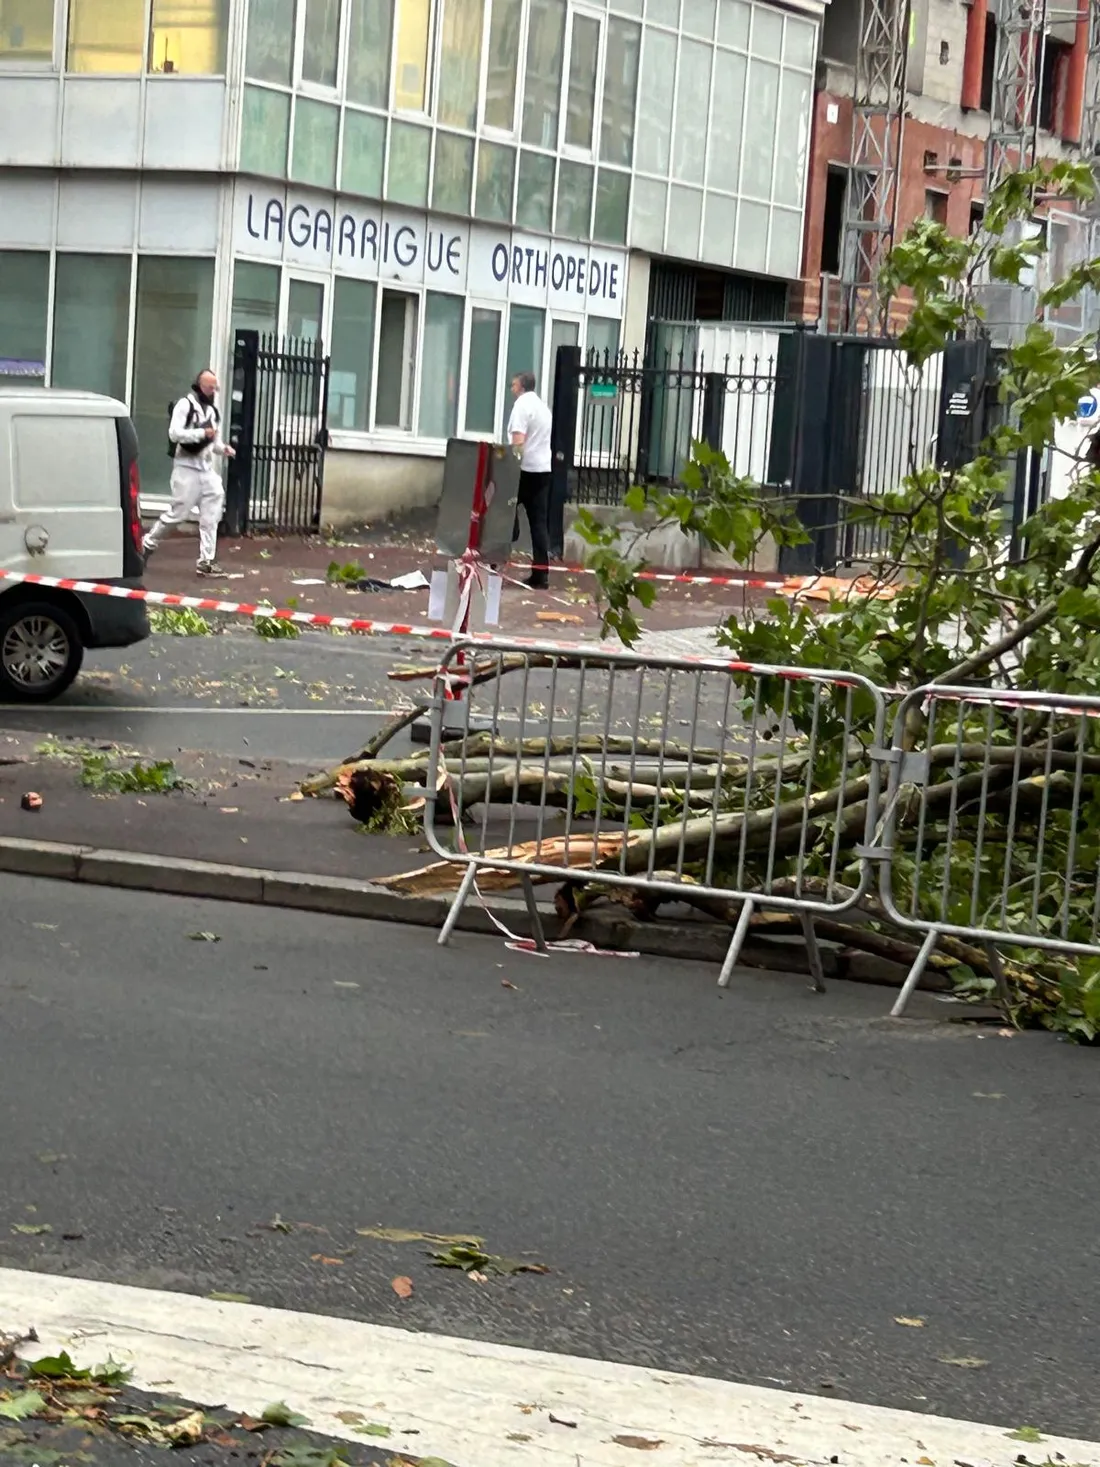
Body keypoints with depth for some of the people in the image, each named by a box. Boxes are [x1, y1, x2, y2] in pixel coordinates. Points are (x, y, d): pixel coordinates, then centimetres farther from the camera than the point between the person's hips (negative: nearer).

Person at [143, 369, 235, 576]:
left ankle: (206, 561, 1)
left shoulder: (213, 412, 16)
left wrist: (222, 449, 1)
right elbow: (174, 433, -17)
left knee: (212, 514, -2)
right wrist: (202, 433, -22)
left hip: (206, 469, 7)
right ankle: (147, 544, 15)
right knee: (178, 512, -4)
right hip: (186, 467, -7)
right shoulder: (185, 405, -7)